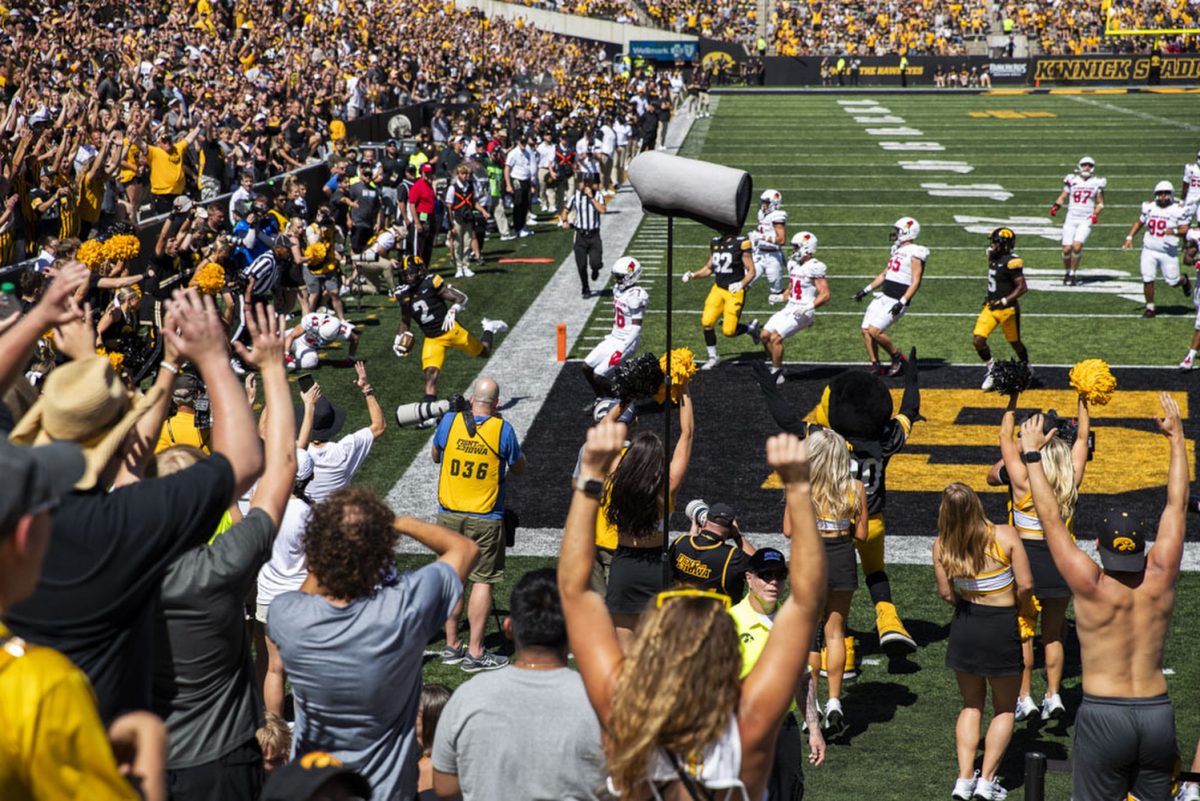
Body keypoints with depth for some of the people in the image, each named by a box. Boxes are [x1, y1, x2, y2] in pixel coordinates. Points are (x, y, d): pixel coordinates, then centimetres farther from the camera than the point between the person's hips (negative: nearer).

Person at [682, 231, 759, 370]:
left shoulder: (741, 244, -11)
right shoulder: (715, 243, 8)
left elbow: (751, 271, -8)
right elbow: (709, 269, 19)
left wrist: (741, 284, -25)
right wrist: (692, 275, 4)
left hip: (735, 292, -6)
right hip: (718, 289, 6)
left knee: (729, 331, -9)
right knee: (707, 322, -8)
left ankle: (750, 329, 23)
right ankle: (713, 357, 10)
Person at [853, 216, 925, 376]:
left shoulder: (915, 253, -11)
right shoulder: (896, 250, 16)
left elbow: (916, 282, -17)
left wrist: (902, 302, -25)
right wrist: (866, 290, 21)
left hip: (896, 302, -9)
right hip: (883, 297, 9)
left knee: (875, 330, -17)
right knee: (866, 330, 2)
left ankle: (898, 358, 1)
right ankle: (876, 366, 8)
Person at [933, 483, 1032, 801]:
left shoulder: (942, 546, -11)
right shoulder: (1006, 535, -18)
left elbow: (946, 593, -3)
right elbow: (1026, 585, -15)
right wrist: (1014, 606, 5)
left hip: (964, 627, 3)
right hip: (1001, 629, -2)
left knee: (971, 705, 20)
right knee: (1004, 709, 17)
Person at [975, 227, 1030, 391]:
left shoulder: (1011, 262, -19)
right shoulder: (994, 258, 6)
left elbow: (1022, 287, -21)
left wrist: (1004, 301, -23)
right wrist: (990, 297, 13)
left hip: (1007, 310, -7)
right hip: (991, 307, 7)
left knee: (1015, 342, 12)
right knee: (978, 339, -6)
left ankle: (1026, 368, 37)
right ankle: (992, 369, 12)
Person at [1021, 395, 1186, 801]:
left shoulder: (1092, 588, -13)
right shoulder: (1160, 580, -4)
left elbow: (1051, 520, -9)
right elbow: (1176, 504, 5)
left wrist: (1032, 455, -2)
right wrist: (1176, 436, 13)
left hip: (1103, 716, -3)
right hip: (1158, 714, 4)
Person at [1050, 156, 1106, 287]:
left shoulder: (1096, 183, 3)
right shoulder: (1072, 180, 5)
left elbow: (1100, 203, 9)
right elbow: (1062, 197, 12)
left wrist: (1096, 213, -8)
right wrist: (1056, 206, -7)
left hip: (1086, 220, -2)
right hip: (1071, 218, 2)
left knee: (1077, 246, -20)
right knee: (1067, 249, -4)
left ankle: (1073, 274, -4)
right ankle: (1066, 272, 23)